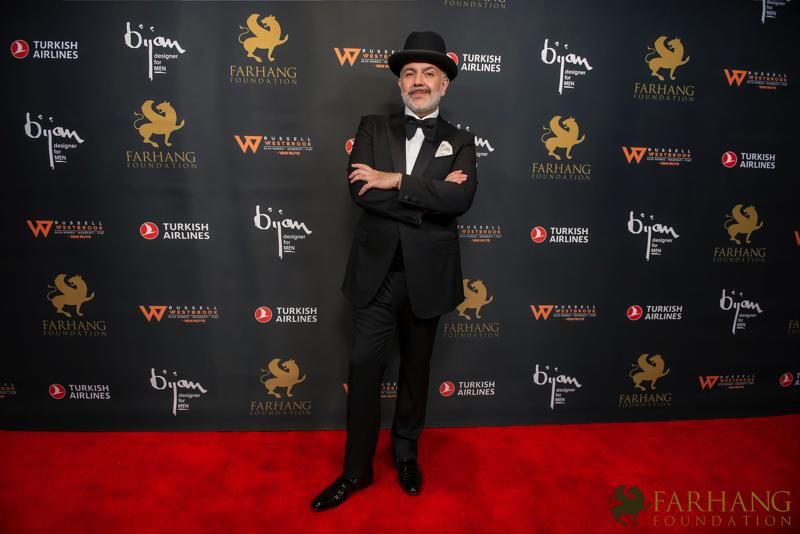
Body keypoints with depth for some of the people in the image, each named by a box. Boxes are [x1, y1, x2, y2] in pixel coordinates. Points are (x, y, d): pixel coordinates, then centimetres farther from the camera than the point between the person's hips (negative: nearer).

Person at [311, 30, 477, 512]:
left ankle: (406, 454, 38)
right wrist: (429, 195, -17)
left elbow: (461, 198, -17)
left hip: (427, 275, 0)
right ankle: (357, 469, 23)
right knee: (365, 368, 5)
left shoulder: (459, 142, 3)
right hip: (376, 272, 0)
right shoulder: (373, 129, 4)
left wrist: (396, 181, -19)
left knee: (416, 369, 16)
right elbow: (361, 190, -13)